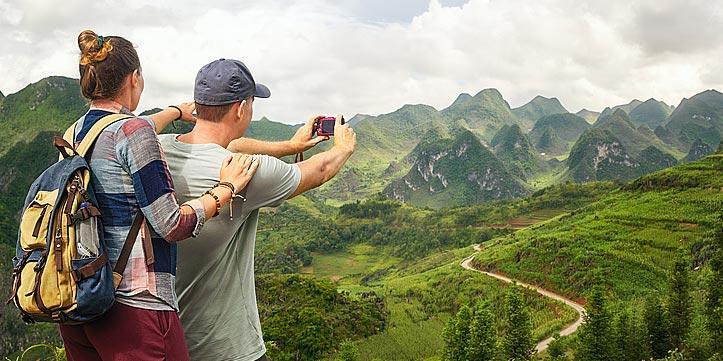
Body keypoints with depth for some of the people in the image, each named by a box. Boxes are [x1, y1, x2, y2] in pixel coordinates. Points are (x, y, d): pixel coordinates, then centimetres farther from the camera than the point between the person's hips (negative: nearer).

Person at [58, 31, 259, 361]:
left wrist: (177, 111, 45)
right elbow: (172, 226, -17)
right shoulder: (134, 132, -15)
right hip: (133, 305, -8)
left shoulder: (74, 132, 8)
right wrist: (226, 188, -5)